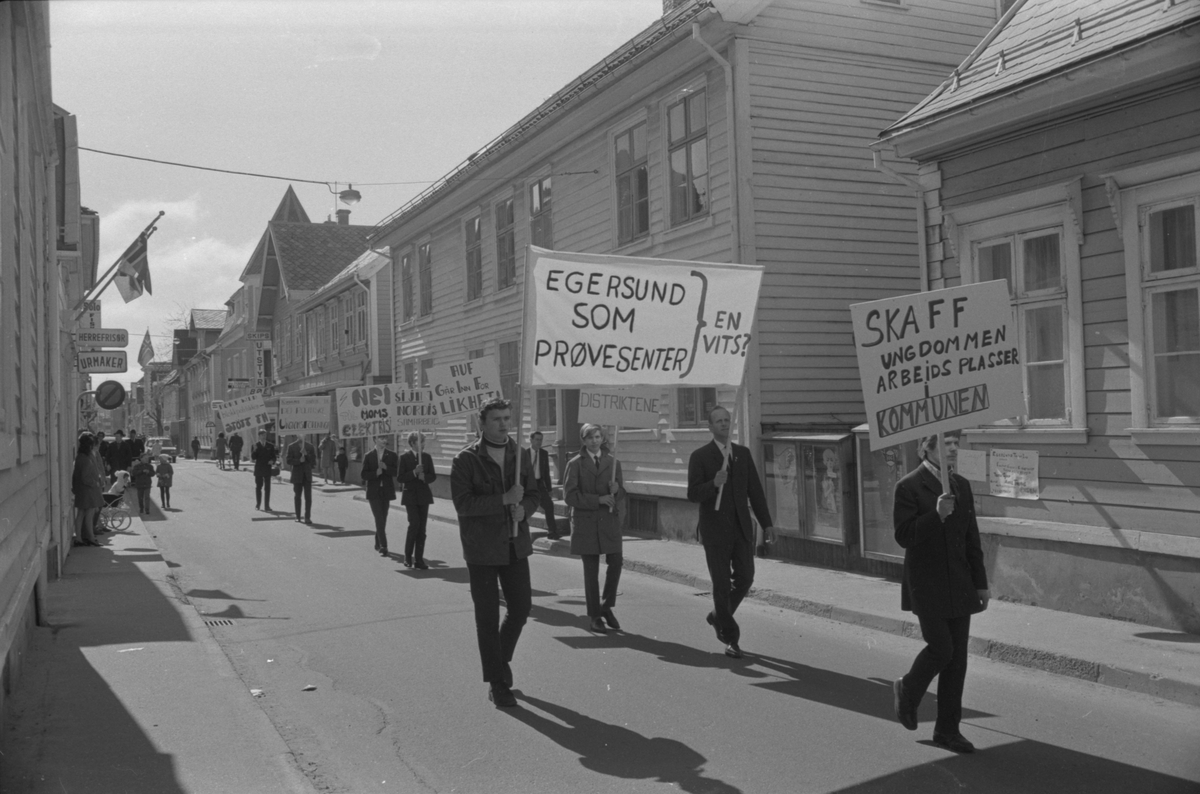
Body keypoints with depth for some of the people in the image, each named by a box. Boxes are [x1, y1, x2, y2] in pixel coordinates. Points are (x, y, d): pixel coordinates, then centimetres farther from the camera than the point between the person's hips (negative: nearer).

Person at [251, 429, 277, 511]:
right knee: (258, 487, 9)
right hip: (258, 470, 0)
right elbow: (253, 458, -5)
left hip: (267, 469, 0)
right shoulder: (255, 445, 2)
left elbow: (273, 456, 9)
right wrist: (254, 450, -21)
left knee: (267, 488, -2)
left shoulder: (270, 446, 5)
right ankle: (258, 504, 21)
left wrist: (272, 461, -12)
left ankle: (267, 506, -1)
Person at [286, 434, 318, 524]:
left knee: (308, 497, -7)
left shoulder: (310, 447, 4)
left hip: (307, 475, 0)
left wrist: (306, 455, -13)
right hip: (297, 475, 0)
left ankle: (307, 517, -4)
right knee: (297, 496, 9)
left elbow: (313, 461, 4)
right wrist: (299, 460, -18)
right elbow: (289, 461, -3)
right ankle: (298, 517, 20)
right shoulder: (292, 447, 0)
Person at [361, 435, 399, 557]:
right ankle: (383, 546, -14)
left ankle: (378, 543, 27)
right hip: (374, 492, -2)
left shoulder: (392, 455, 5)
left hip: (386, 491, 2)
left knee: (382, 519, 10)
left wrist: (385, 467, -22)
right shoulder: (368, 456, 1)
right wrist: (375, 473, -18)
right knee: (379, 519, -11)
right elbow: (364, 475, -2)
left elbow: (395, 472, -6)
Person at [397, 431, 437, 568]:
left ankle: (419, 559, 9)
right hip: (411, 495, -4)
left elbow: (433, 475, 8)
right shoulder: (404, 457, -3)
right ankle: (408, 557, -1)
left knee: (422, 528, 3)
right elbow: (401, 477, -8)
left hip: (424, 495, 4)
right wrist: (414, 472, -20)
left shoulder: (426, 457, 7)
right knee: (414, 524, -16)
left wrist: (424, 476, -12)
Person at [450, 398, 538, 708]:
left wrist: (523, 508, -13)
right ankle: (496, 683, 16)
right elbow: (462, 503, -18)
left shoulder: (519, 455, 6)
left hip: (515, 545, 4)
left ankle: (502, 656, 36)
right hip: (481, 547, -4)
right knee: (488, 615, 4)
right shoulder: (466, 460, -9)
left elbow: (532, 495, 10)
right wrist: (505, 500, -22)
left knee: (521, 607, 8)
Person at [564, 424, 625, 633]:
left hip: (609, 520, 3)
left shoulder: (613, 462, 11)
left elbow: (621, 492, 14)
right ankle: (594, 616, 13)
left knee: (616, 562, -7)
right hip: (585, 522, -2)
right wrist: (597, 500, -16)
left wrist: (616, 489, -10)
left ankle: (607, 606, 14)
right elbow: (569, 495, -7)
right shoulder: (575, 464, 1)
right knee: (591, 570, 2)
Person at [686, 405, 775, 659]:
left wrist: (766, 522, 6)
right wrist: (714, 484, -28)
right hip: (715, 529, -4)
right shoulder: (699, 456, -4)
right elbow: (693, 494, -10)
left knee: (745, 578, 2)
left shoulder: (743, 453, 9)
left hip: (741, 527, 4)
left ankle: (719, 616, 29)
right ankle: (731, 638, 12)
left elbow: (755, 490, 10)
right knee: (722, 584, -2)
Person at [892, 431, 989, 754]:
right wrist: (936, 515, -26)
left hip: (959, 585, 6)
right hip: (927, 585, -6)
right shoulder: (909, 486, -9)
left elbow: (971, 538, 14)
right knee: (941, 648, -10)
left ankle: (947, 730, 17)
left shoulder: (962, 486, 11)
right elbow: (903, 536, -15)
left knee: (957, 658, 6)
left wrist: (981, 582, 12)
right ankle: (908, 690, 21)